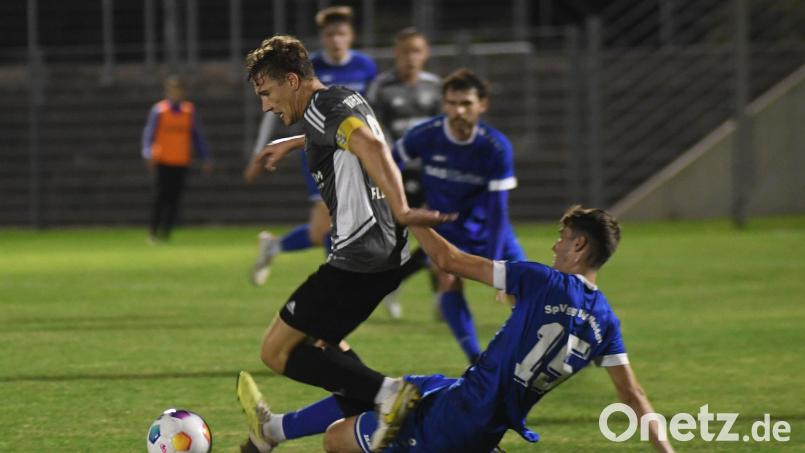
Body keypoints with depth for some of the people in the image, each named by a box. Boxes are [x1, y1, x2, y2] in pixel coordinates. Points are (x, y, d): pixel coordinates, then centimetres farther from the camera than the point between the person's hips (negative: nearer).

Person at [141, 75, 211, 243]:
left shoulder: (189, 111, 9)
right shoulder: (159, 110, 1)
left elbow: (196, 135, 14)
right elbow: (149, 134, -3)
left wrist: (205, 158, 11)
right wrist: (148, 154, -18)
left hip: (182, 162, 3)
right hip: (163, 161, -3)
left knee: (174, 198, -1)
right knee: (160, 197, -6)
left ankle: (166, 232, 3)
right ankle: (153, 232, 1)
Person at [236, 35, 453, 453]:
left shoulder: (321, 108, -13)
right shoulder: (347, 99, 17)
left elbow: (369, 144, -33)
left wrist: (401, 210, -44)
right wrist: (291, 144, 59)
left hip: (359, 258, -10)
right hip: (387, 251, 10)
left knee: (277, 351, -6)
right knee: (319, 339, 27)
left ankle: (388, 392, -19)